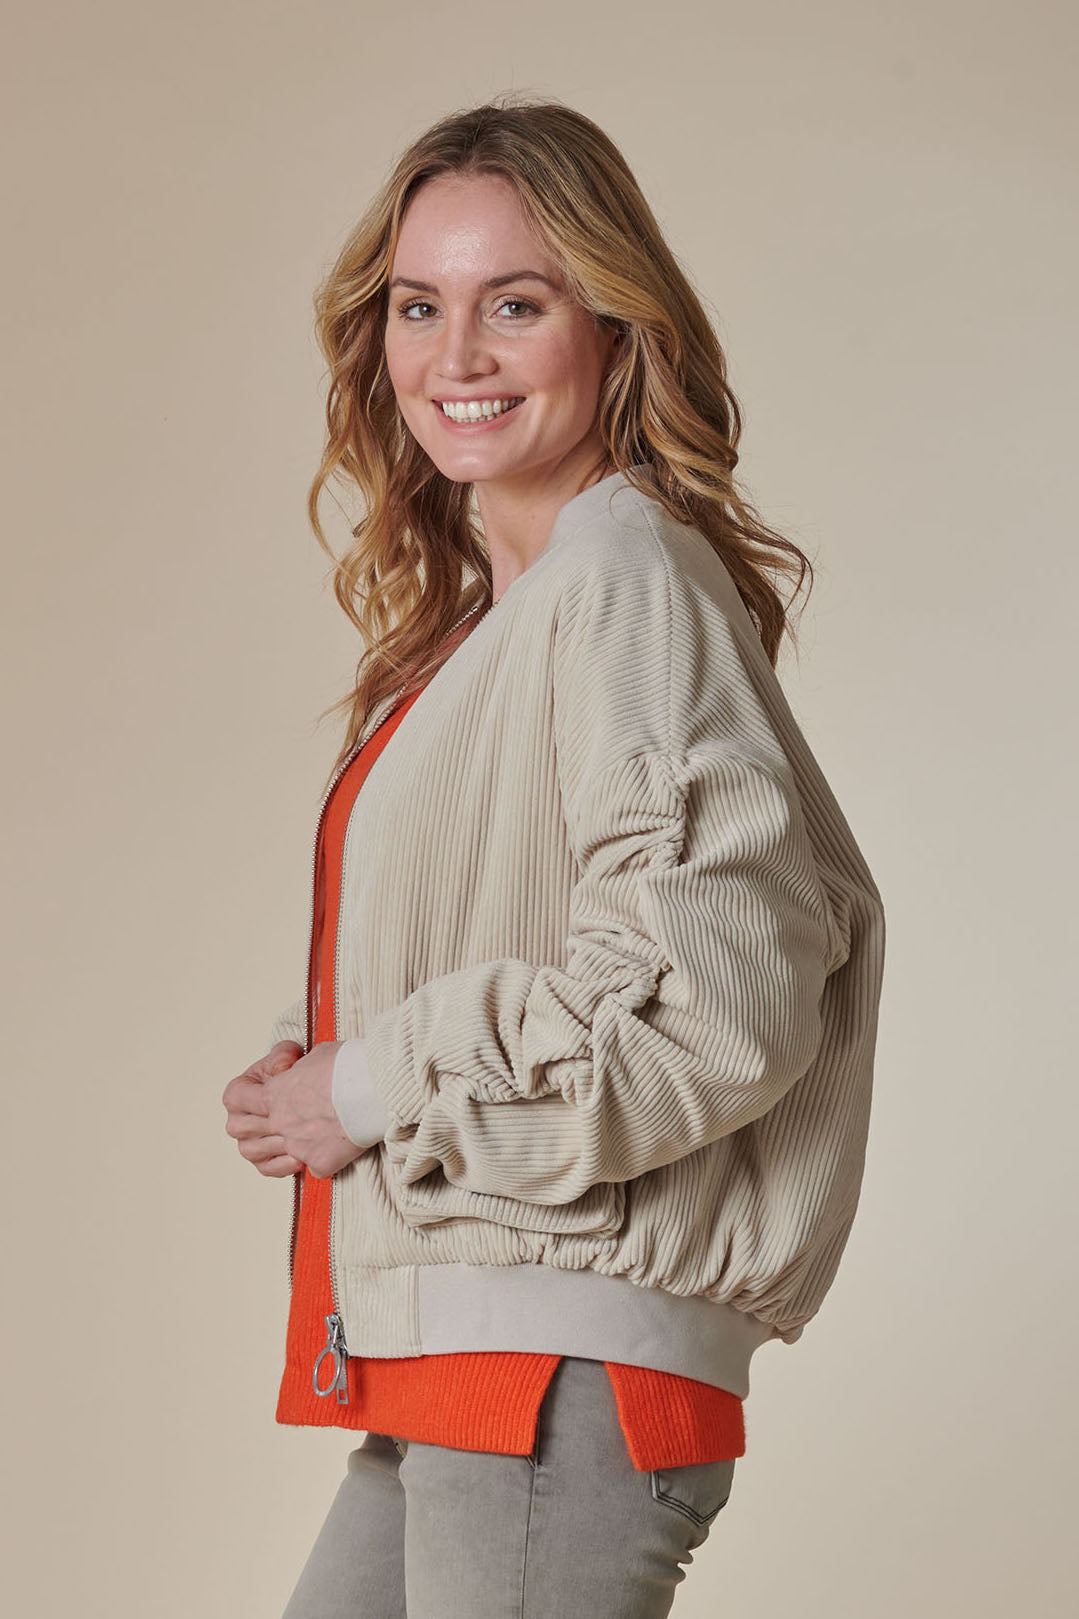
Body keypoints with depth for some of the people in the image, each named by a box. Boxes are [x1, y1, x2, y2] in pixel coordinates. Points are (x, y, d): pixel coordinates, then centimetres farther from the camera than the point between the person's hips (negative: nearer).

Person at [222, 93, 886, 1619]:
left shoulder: (630, 578, -13)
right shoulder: (477, 609, 15)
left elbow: (724, 994, -23)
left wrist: (376, 1092, -13)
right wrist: (307, 1069, 5)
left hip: (559, 1363, -9)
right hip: (452, 1371, 9)